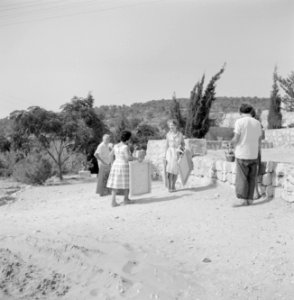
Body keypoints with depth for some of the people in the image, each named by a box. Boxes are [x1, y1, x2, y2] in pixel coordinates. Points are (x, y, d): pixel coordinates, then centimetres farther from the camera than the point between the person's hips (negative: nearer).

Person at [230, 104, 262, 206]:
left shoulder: (239, 122, -8)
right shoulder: (257, 123, 7)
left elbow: (236, 139, -14)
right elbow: (259, 142, 9)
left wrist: (232, 142, 9)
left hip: (242, 155, -5)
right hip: (253, 155, 5)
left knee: (241, 178, -1)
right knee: (251, 178, 9)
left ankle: (242, 199, -3)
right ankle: (250, 199, 12)